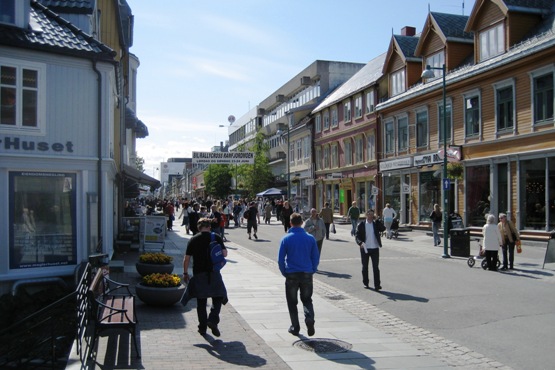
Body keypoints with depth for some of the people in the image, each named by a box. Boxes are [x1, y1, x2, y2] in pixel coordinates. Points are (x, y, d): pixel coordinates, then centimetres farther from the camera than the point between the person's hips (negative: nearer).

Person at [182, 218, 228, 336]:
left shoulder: (193, 240, 2)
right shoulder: (216, 238, -1)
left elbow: (187, 258, 1)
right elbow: (224, 254, -4)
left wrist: (185, 273, 10)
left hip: (198, 273, 1)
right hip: (214, 273, -1)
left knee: (201, 301, 11)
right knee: (218, 297, 11)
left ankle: (202, 327, 16)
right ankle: (213, 320, -9)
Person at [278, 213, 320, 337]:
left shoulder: (286, 239, -6)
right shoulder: (310, 238, -1)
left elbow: (280, 259, -5)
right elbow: (316, 257, 2)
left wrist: (284, 272, 7)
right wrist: (312, 270, 13)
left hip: (291, 275, -2)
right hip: (307, 274, 2)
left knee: (292, 302, 13)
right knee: (307, 299, 16)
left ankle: (295, 327, 14)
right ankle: (309, 319, -8)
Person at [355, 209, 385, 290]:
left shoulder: (376, 224, 4)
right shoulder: (361, 225, -1)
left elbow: (383, 228, -12)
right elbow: (357, 235, -5)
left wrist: (376, 220, -14)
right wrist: (360, 243, -23)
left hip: (375, 248, 0)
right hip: (365, 248, 0)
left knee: (376, 267, -2)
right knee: (365, 267, 11)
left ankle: (377, 285, -1)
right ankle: (365, 283, 25)